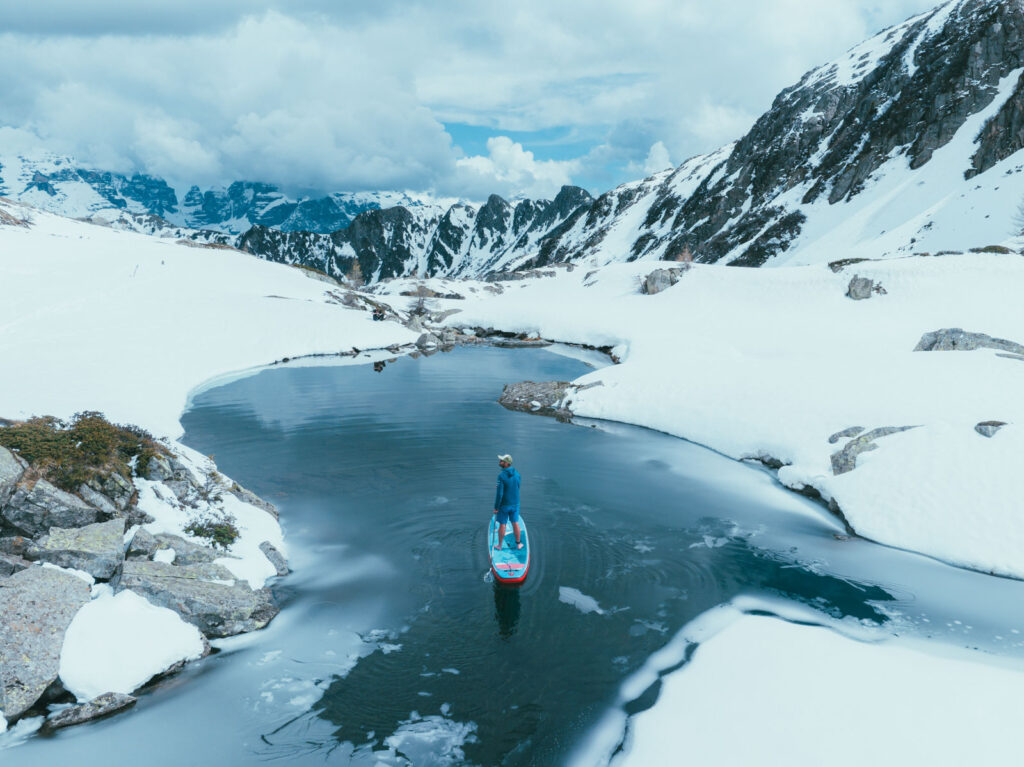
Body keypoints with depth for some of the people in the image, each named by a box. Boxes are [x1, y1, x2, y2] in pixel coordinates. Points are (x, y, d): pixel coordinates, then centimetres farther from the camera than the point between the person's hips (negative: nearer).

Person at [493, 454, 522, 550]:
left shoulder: (501, 476, -22)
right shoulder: (517, 474, -4)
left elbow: (499, 494, -21)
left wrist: (496, 507, -13)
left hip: (504, 505, -4)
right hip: (515, 504, 4)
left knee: (502, 525, 9)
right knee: (515, 524, 16)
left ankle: (499, 545, 23)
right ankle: (518, 544, 27)